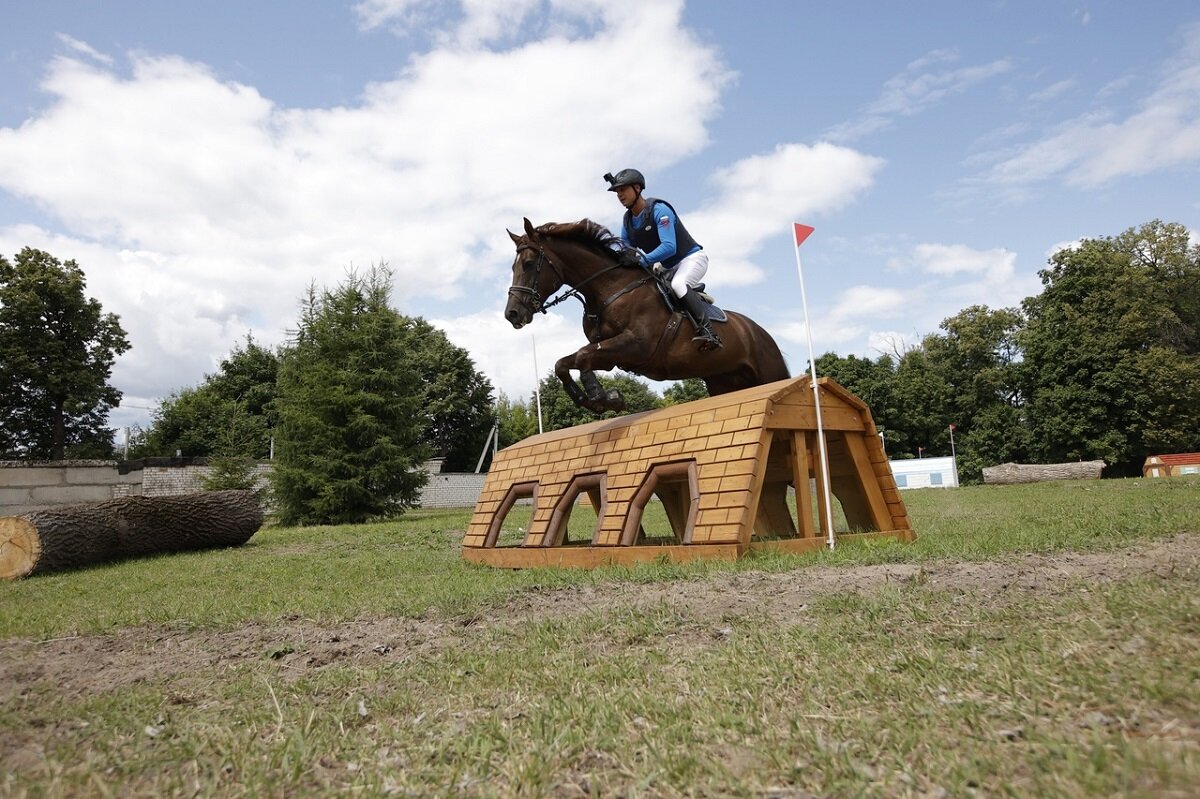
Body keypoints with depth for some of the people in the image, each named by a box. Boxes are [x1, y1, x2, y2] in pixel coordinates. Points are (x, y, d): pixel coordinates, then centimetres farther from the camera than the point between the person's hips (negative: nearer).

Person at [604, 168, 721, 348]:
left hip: (692, 258, -9)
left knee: (678, 284, -37)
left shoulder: (659, 209, -21)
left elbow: (669, 247, -33)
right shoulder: (627, 222, 3)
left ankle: (707, 331, -40)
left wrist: (644, 260, -43)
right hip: (668, 267, 9)